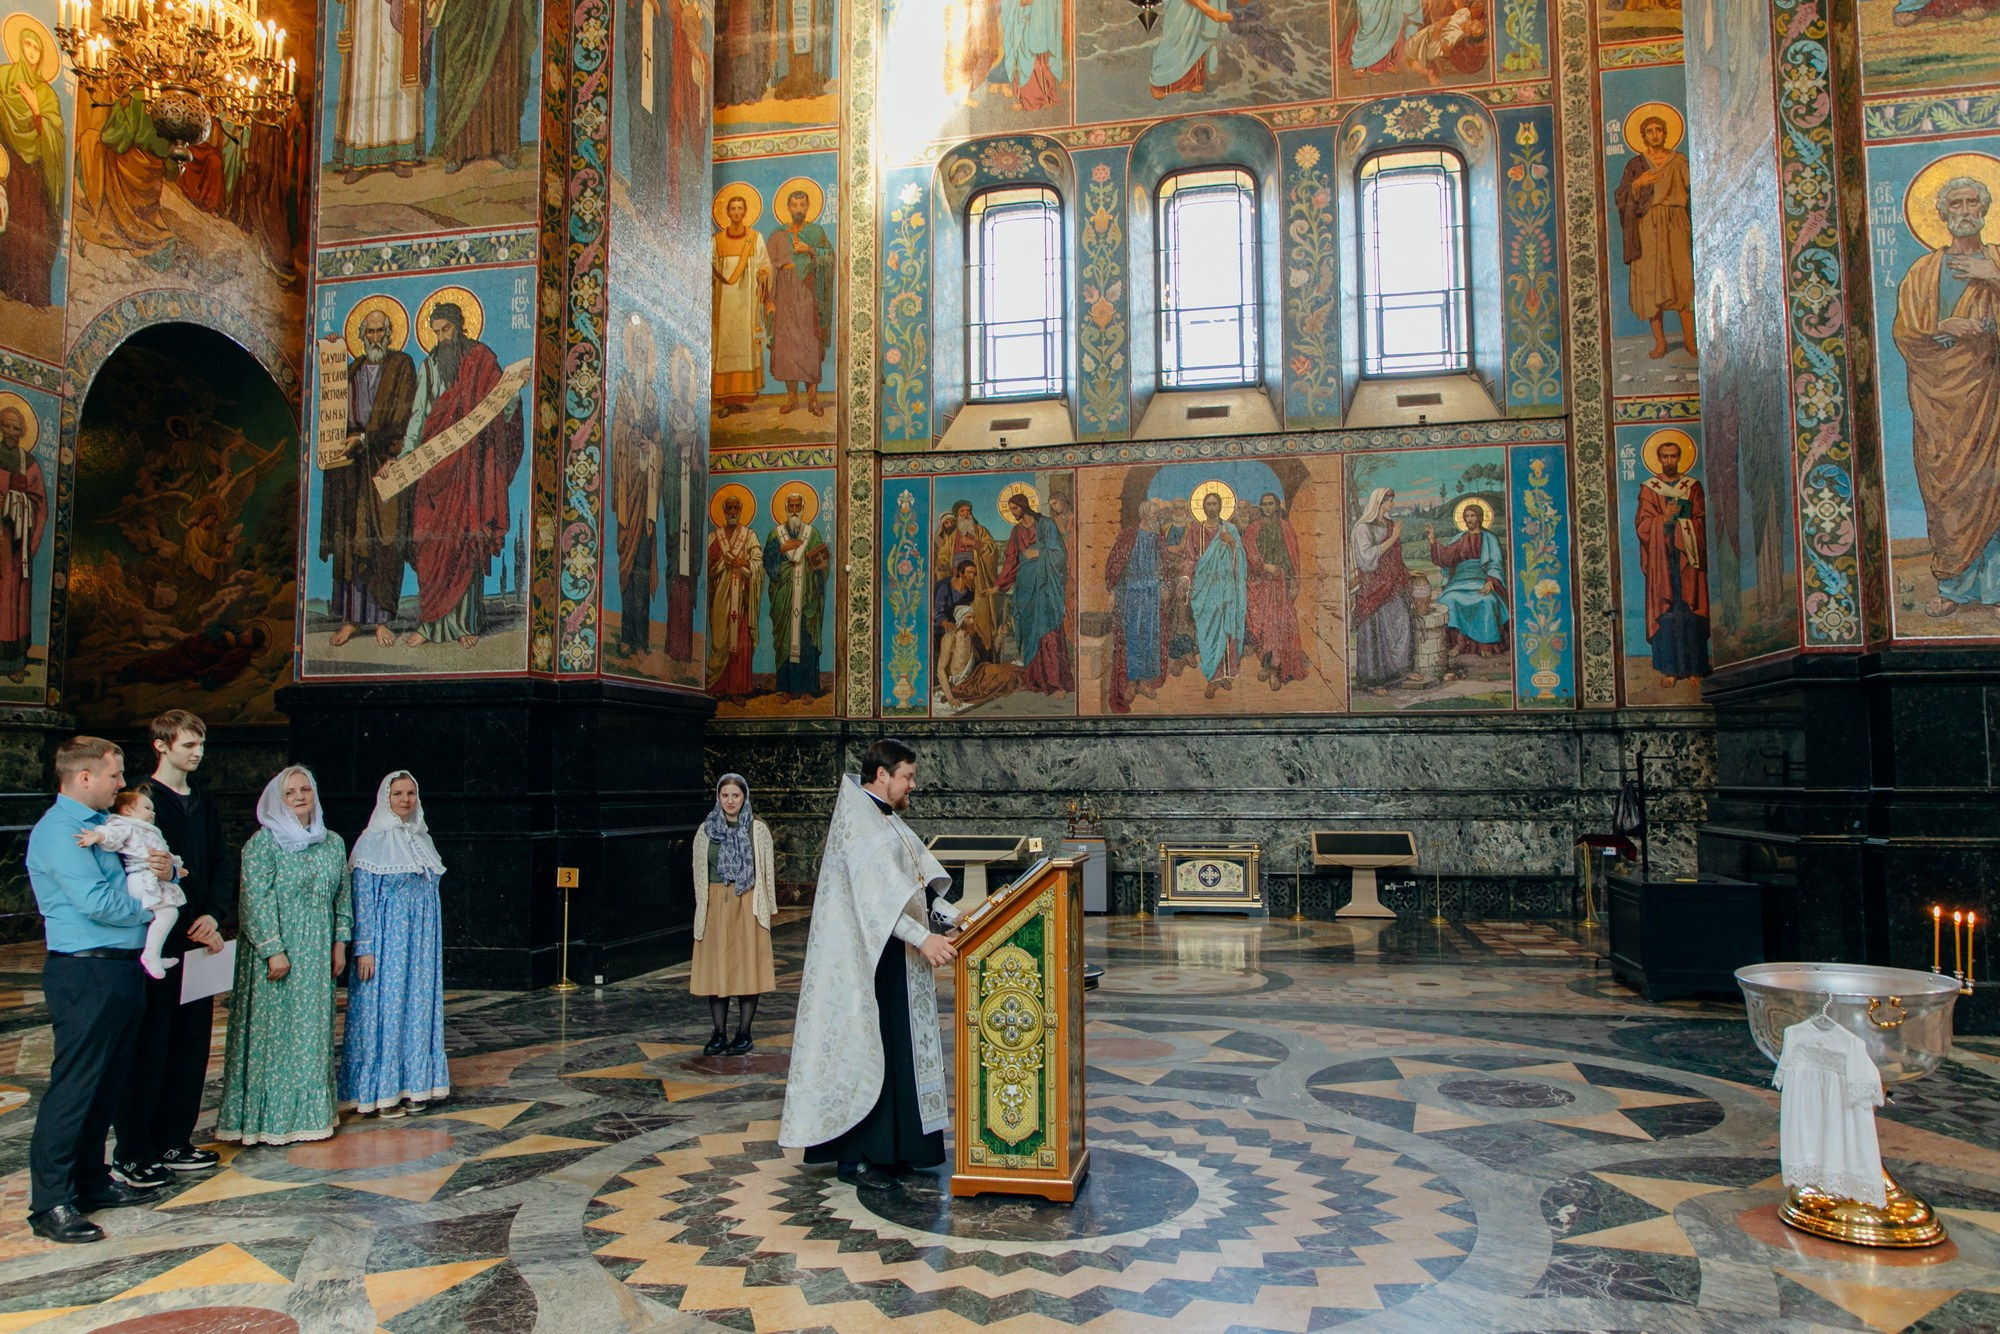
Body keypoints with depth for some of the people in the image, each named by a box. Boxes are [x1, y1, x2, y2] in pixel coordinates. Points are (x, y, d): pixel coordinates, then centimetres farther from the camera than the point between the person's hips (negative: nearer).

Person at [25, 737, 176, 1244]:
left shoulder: (107, 824, 16)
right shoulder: (58, 831, -13)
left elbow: (148, 869, 21)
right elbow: (96, 903, -21)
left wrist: (166, 868, -2)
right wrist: (149, 905, -5)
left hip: (122, 970, 9)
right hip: (85, 976, -9)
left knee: (106, 1084, 15)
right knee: (73, 1086, -5)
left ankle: (91, 1180, 25)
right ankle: (50, 1203, 2)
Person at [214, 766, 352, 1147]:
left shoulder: (333, 843, 10)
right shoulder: (263, 842, -6)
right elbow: (256, 900, -12)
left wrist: (340, 943, 7)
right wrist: (273, 951, -17)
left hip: (317, 956, 5)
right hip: (276, 954, -5)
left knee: (314, 1031, 8)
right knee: (274, 1028, -1)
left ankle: (309, 1112, 17)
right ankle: (270, 1119, 7)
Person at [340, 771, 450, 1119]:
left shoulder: (422, 839, 12)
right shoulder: (371, 842, -6)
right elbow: (362, 897, -10)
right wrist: (364, 947, -15)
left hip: (422, 941, 6)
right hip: (386, 939, -6)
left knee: (418, 1006, 7)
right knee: (385, 1007, -3)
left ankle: (412, 1084, 15)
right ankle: (382, 1091, 4)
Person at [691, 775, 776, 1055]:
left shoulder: (758, 830, 1)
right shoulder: (706, 830, 6)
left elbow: (767, 870, 3)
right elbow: (699, 872, 10)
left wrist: (764, 907, 0)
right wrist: (703, 906, 8)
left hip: (748, 905, -1)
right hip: (715, 905, 2)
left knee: (748, 967, 0)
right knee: (715, 968, 3)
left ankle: (743, 1033, 10)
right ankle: (719, 1034, 12)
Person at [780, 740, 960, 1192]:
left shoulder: (887, 821, 16)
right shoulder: (857, 820, -16)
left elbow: (920, 882, 13)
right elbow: (876, 888, -27)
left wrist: (954, 917, 0)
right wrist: (922, 936, -34)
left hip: (893, 956, 10)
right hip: (863, 959, -10)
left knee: (895, 1049, 12)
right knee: (864, 1049, -3)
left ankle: (893, 1146, 21)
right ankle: (854, 1157, 7)